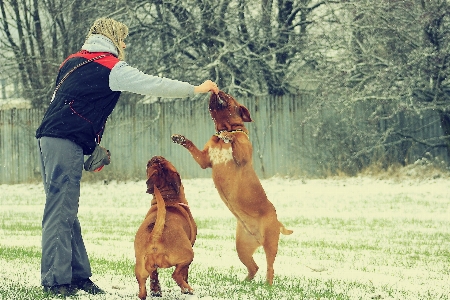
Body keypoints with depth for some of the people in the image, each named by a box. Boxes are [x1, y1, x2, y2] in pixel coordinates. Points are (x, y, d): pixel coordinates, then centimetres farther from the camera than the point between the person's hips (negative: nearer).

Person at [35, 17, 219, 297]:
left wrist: (90, 143, 23)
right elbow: (152, 85, -5)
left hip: (50, 137, 9)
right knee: (61, 211, -10)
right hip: (67, 141, -9)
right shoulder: (112, 67, -3)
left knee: (65, 211, 8)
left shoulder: (74, 61, 21)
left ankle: (78, 274, 11)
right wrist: (196, 89, 3)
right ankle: (57, 280, -11)